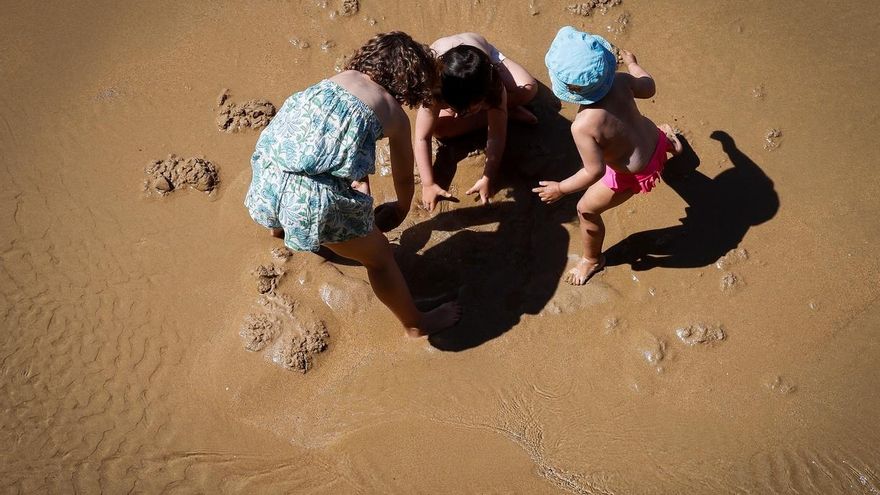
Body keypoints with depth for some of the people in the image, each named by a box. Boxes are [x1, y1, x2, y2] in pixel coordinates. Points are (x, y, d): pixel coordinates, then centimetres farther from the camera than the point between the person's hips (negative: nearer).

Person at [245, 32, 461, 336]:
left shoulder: (344, 76, 20)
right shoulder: (396, 115, 8)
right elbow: (403, 177, 22)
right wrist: (401, 211, 43)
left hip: (269, 175, 6)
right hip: (315, 196, -6)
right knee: (379, 257, 18)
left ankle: (280, 227, 78)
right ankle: (416, 325, 38)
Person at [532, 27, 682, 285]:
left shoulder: (583, 126, -40)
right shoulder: (619, 80, -23)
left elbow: (595, 171, -31)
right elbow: (649, 87, -3)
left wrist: (560, 189, -17)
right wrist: (632, 63, 16)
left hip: (635, 174, -7)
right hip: (653, 140, 7)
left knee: (587, 209, 12)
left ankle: (592, 260, 38)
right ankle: (667, 140, 73)